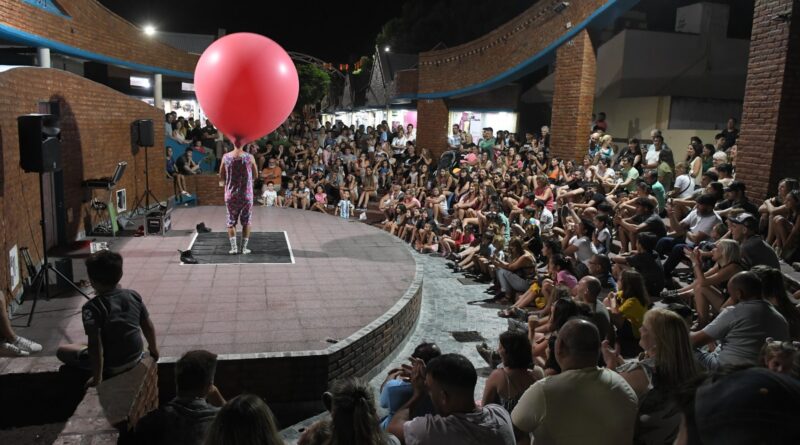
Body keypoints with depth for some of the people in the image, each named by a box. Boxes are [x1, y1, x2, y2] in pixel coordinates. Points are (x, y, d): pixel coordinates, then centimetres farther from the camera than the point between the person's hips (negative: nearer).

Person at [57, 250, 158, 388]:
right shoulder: (133, 295, -7)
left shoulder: (92, 308, -23)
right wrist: (153, 348, 18)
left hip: (112, 367, -5)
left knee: (62, 351, 13)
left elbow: (95, 344, -26)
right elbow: (148, 326, 2)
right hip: (137, 357, 5)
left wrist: (97, 378, -18)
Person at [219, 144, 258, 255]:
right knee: (246, 222, 10)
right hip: (246, 195, -1)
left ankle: (233, 247, 5)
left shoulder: (226, 157, -5)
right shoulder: (249, 157, -9)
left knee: (231, 221, 11)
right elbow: (256, 175, 3)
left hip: (230, 195, 1)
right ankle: (244, 248, 11)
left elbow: (221, 177, 2)